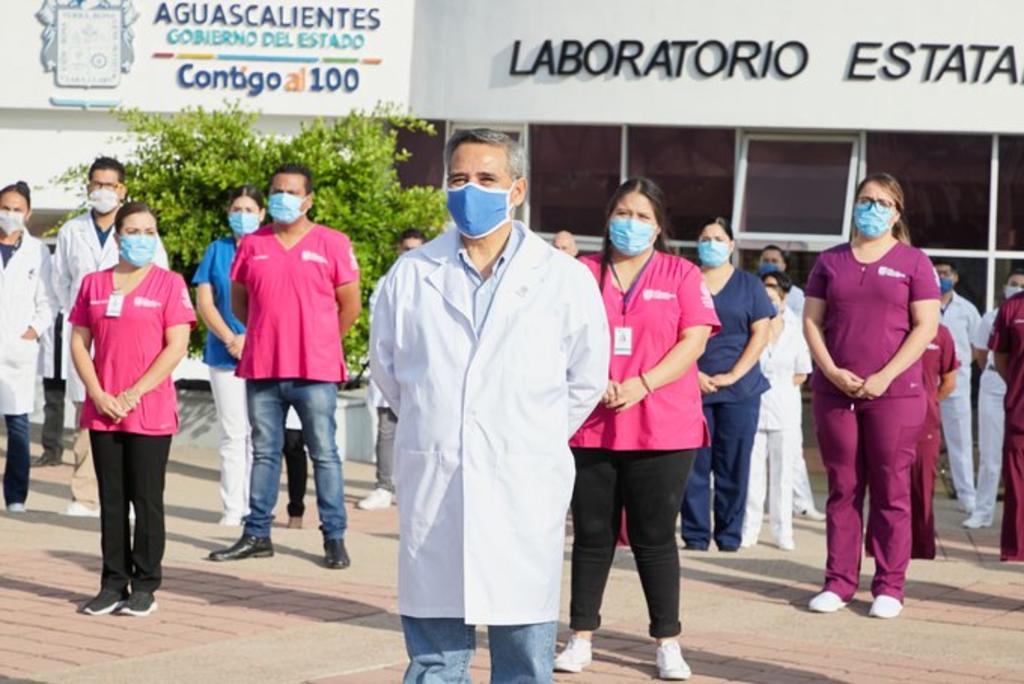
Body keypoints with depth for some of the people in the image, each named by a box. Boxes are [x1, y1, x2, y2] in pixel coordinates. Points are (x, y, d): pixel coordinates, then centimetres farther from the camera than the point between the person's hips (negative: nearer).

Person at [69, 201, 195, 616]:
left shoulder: (169, 284, -1)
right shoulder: (94, 284, 9)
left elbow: (177, 347, -8)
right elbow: (79, 342, 7)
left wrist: (134, 393, -13)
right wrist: (98, 394, -6)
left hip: (150, 413, -3)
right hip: (102, 411, 4)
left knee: (146, 500, 1)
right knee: (111, 500, 8)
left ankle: (145, 587, 7)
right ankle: (113, 584, 14)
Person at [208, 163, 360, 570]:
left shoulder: (333, 244, 1)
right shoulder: (252, 245, 10)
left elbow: (350, 306, 5)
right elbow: (239, 301, 18)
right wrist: (269, 336, 14)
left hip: (315, 371, -3)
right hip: (261, 368, 3)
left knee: (324, 454, -1)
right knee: (264, 453, 10)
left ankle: (334, 539, 2)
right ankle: (257, 535, 17)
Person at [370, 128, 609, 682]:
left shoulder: (565, 279, 1)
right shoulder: (411, 276, 5)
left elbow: (587, 381, 12)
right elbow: (386, 370, 18)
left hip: (525, 493, -1)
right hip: (431, 487, 1)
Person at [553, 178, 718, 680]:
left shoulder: (681, 275, 4)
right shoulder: (583, 273, 9)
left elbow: (694, 340, -3)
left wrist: (640, 385, -14)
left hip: (662, 429, -2)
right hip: (589, 426, 2)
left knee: (654, 538, 2)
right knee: (591, 535, 7)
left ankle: (668, 643, 9)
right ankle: (581, 638, 14)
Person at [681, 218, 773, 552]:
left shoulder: (749, 285, 9)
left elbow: (760, 333, 3)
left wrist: (733, 375, -7)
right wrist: (692, 374, -8)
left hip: (739, 389, 0)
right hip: (692, 387, 0)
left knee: (734, 467, -1)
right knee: (694, 466, -2)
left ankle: (729, 537, 5)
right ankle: (695, 537, 3)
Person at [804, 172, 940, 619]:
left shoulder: (912, 262, 3)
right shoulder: (831, 261, 12)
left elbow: (926, 326, -3)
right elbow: (811, 321, 8)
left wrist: (885, 377, -12)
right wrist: (832, 372, -7)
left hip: (894, 393, -3)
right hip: (835, 390, 3)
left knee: (891, 491, -1)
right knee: (842, 488, 6)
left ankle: (889, 587, 4)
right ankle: (839, 582, 10)